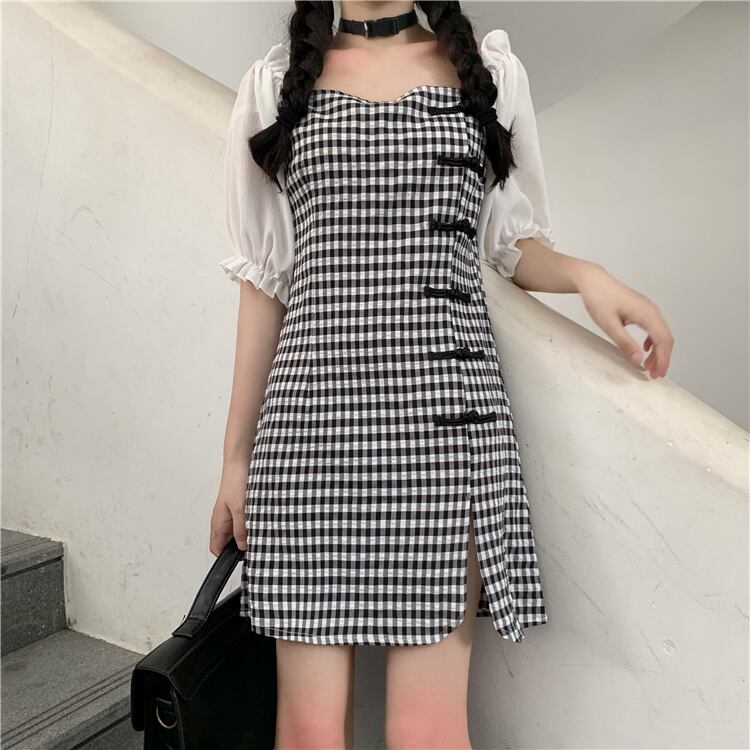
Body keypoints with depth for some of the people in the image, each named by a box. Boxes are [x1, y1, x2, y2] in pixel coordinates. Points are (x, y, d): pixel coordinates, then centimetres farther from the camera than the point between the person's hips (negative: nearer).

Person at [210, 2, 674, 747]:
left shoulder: (489, 69, 17)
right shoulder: (274, 84, 16)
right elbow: (264, 280, 12)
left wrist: (584, 272, -3)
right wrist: (236, 455, 10)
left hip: (445, 417, 0)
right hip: (311, 412, 1)